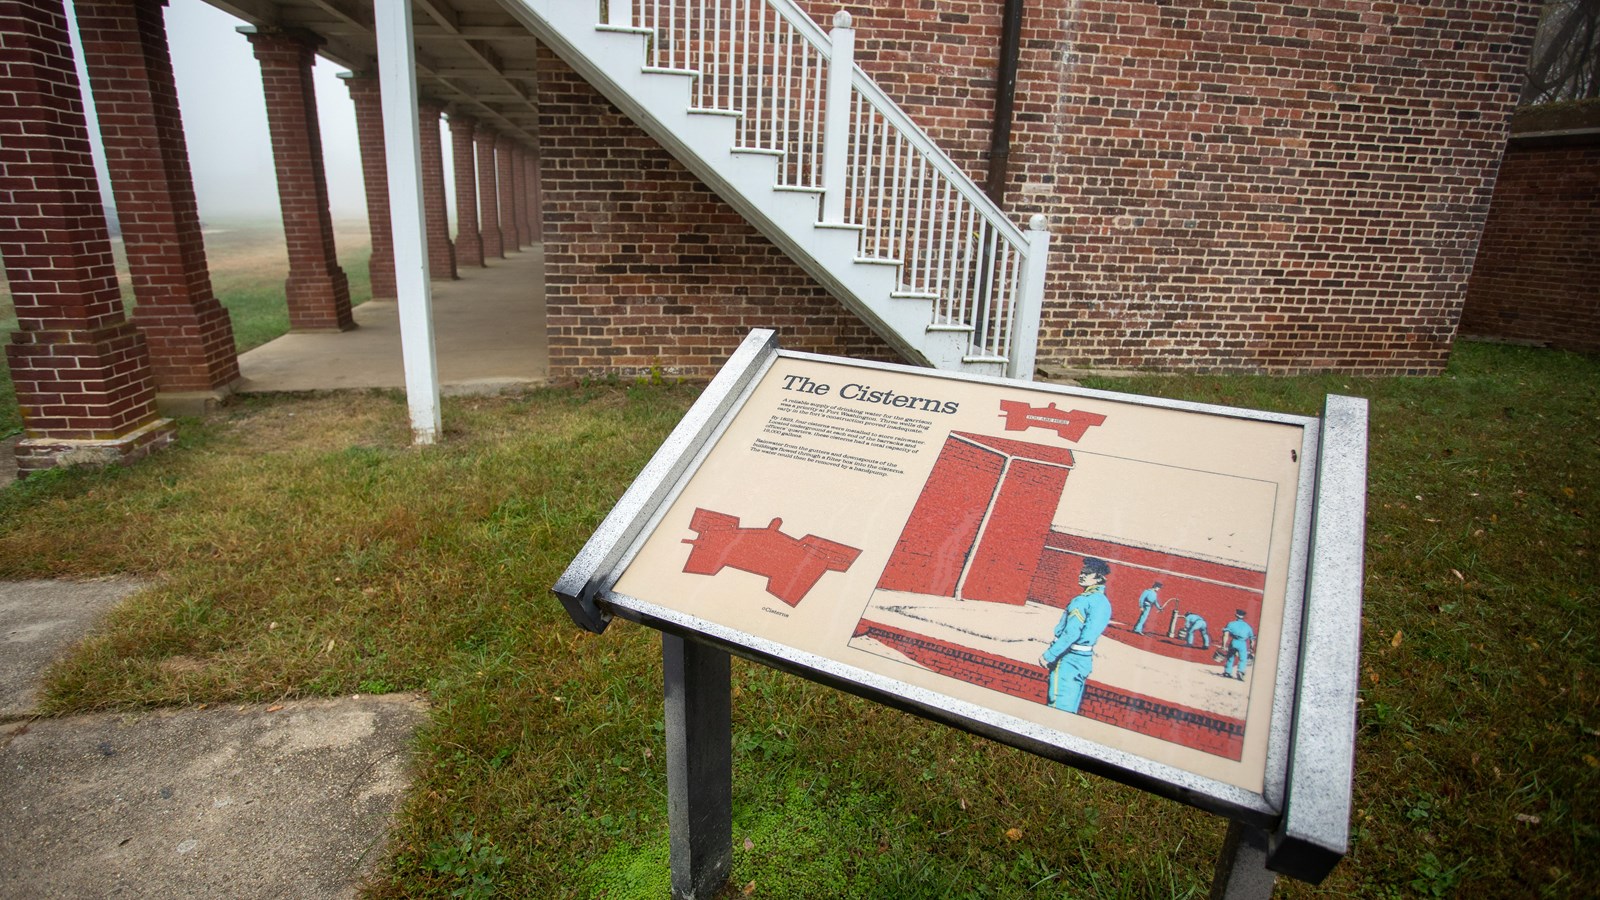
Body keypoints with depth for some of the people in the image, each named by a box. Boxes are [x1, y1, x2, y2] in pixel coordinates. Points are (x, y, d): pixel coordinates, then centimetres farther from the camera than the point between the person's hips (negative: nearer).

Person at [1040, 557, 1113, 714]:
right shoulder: (1103, 601, 13)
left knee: (1058, 708, -6)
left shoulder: (1084, 600, -17)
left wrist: (1048, 655, -17)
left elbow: (1071, 633, -22)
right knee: (1068, 709, 14)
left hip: (1069, 659, -9)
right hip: (1083, 658, 10)